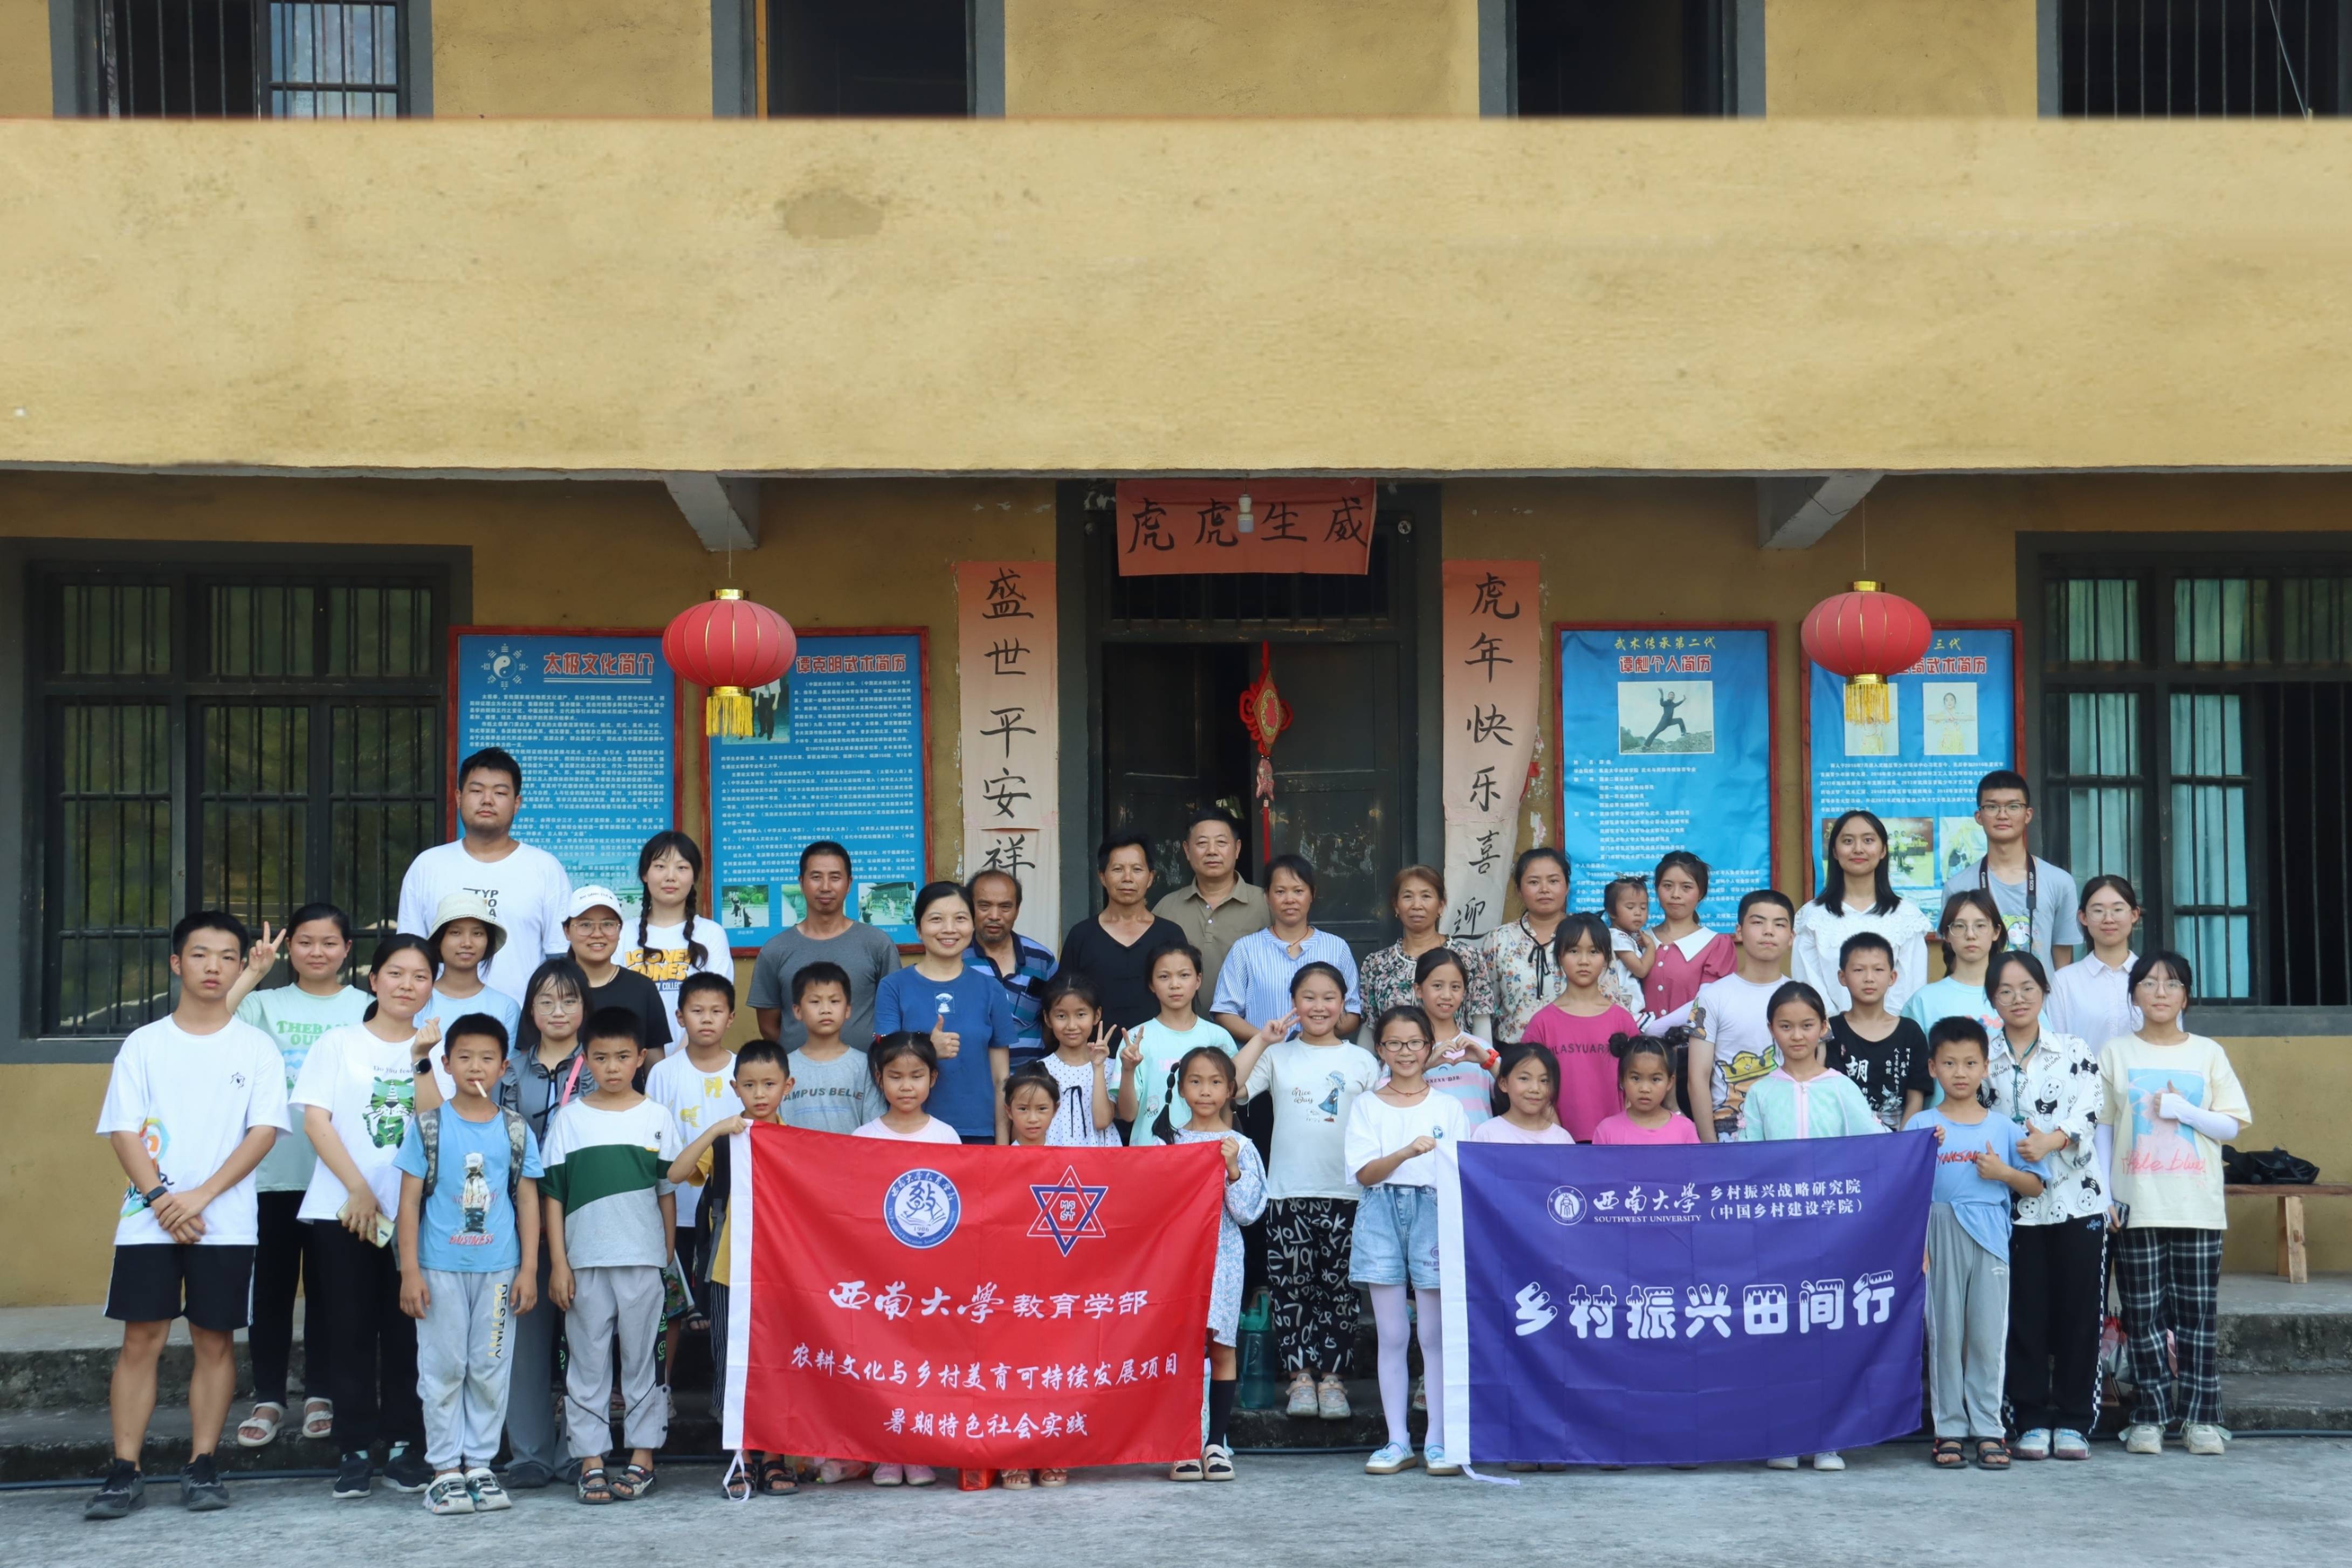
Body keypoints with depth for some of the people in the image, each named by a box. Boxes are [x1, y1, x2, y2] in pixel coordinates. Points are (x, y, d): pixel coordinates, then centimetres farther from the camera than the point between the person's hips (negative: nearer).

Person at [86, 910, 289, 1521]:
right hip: (149, 1220, 1)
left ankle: (203, 1465, 11)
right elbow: (124, 1131, 2)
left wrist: (200, 1196, -13)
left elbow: (263, 1132, -3)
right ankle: (124, 1471, 4)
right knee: (141, 1339, -1)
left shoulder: (257, 1048, 4)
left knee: (215, 1341, 3)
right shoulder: (144, 1045, 7)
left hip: (226, 1223, 0)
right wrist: (160, 1197, -12)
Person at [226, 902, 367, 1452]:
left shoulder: (366, 1009, 4)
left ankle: (321, 1396, 17)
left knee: (328, 1285, 7)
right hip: (273, 1171, 1)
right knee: (270, 1284, 5)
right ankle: (267, 1398, 13)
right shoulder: (266, 1004, 6)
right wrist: (253, 974, -11)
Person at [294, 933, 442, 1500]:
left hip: (413, 1213, 1)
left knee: (405, 1331, 1)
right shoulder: (339, 1043, 7)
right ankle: (354, 1450, 7)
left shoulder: (435, 1050, 11)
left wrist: (423, 1059, -13)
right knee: (351, 1330, 0)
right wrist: (358, 1188, -9)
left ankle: (405, 1447, 9)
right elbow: (316, 1119, -2)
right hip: (344, 1210, -1)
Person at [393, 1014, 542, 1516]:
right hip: (440, 1267, -1)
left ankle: (479, 1464, 16)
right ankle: (445, 1469, 11)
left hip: (498, 1268, 1)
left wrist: (529, 1269, 1)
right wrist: (410, 1271, -5)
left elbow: (528, 1201, 7)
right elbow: (409, 1201, 0)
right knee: (443, 1369, 3)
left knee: (490, 1370, 6)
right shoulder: (427, 1127, 1)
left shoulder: (517, 1131, 5)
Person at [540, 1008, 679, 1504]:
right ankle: (590, 1462, 11)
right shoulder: (570, 1118, 5)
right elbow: (553, 1194, 4)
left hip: (643, 1259, 0)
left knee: (642, 1360, 4)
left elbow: (668, 1192, 7)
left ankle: (641, 1458, 12)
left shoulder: (657, 1118, 5)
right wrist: (557, 1262, -2)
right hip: (585, 1261, 0)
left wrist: (669, 1258, 4)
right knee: (587, 1364, 4)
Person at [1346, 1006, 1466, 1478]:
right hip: (1382, 1214, 0)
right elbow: (1365, 1173, -4)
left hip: (1434, 1212, 0)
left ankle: (1438, 1441, 3)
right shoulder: (1367, 1106, 9)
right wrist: (1407, 1152, -20)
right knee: (1392, 1335, 2)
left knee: (1436, 1334, -2)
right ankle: (1397, 1441, 8)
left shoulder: (1447, 1107, 10)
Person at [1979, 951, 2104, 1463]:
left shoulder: (2076, 1052, 6)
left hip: (2077, 1199, 0)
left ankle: (2072, 1422, 10)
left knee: (2078, 1313, 2)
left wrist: (2052, 1140, -26)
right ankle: (2031, 1423, 9)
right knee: (2025, 1315, 2)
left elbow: (2088, 1113, -8)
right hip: (2014, 1204, 0)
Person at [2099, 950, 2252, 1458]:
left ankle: (2200, 1417, 7)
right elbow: (2100, 1127, 4)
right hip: (2137, 1206, 0)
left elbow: (2234, 1125, 4)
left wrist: (2182, 1109, -11)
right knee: (2143, 1312, 1)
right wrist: (2103, 1197, -3)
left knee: (2197, 1312, 1)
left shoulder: (2208, 1054, 7)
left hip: (2198, 1206, 0)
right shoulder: (2115, 1053, 6)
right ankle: (2149, 1416, 7)